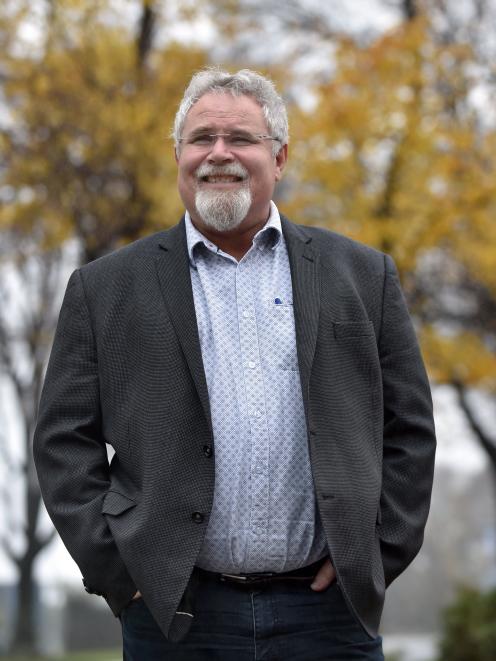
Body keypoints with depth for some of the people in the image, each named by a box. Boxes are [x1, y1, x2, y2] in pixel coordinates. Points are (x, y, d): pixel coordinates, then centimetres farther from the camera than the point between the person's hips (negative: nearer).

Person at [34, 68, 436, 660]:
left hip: (330, 611, 1)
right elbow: (64, 440, 4)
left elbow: (409, 429, 9)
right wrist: (115, 568, -4)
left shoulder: (362, 276, 9)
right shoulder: (105, 289, 6)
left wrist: (377, 555, 0)